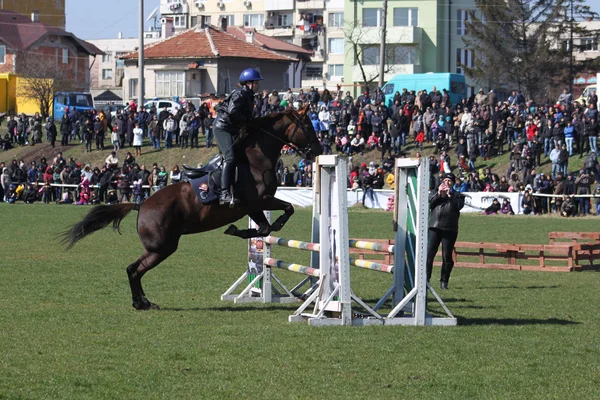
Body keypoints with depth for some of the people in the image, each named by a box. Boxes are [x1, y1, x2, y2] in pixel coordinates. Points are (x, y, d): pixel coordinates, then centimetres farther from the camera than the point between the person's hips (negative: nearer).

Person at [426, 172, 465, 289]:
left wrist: (450, 195, -10)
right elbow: (429, 204, 2)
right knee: (429, 253, -9)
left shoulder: (457, 195, 15)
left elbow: (459, 205, -5)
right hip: (434, 227, 1)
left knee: (447, 256, -1)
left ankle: (444, 281, 6)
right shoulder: (436, 193, 20)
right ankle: (425, 279, -9)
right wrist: (438, 193, -8)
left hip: (450, 228, -1)